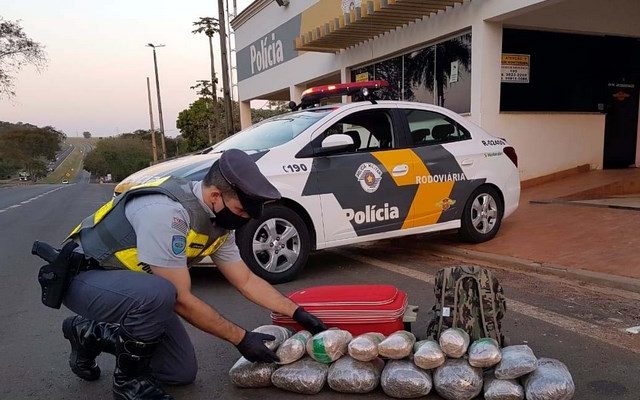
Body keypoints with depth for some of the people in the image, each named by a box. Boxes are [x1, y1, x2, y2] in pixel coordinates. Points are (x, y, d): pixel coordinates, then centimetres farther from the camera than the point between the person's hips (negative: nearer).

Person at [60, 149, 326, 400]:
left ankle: (91, 334, 20)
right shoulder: (166, 212, -34)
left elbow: (247, 281, 3)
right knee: (159, 294, -38)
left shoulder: (219, 222, -6)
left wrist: (297, 313, -3)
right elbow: (180, 299, -29)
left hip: (133, 287, 8)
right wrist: (241, 338, -21)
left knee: (182, 373, 4)